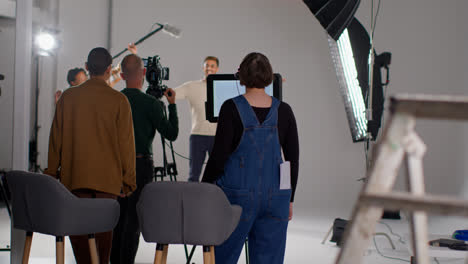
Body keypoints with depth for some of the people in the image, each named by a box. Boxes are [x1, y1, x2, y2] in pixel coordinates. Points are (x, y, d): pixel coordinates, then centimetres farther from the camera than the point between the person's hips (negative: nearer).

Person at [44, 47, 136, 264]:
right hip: (108, 177, -1)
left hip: (74, 175, 1)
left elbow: (56, 137, 7)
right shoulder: (118, 100, -4)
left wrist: (52, 172, 16)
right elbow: (126, 142, -2)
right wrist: (128, 179, 6)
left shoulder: (68, 97, 1)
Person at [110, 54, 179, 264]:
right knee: (134, 219, -1)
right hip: (140, 165, -5)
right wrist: (172, 105, 2)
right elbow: (171, 134, -6)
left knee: (118, 216, 13)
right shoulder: (151, 103, -12)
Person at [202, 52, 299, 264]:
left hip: (237, 194, -3)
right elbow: (293, 159, 5)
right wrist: (289, 199, 15)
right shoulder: (283, 111, 1)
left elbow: (219, 156, -10)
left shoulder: (231, 108, -8)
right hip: (275, 196, 3)